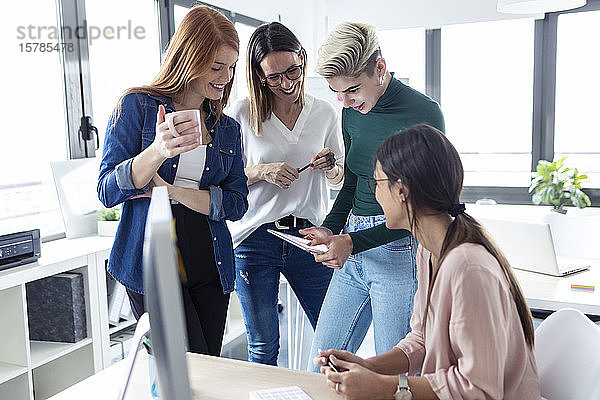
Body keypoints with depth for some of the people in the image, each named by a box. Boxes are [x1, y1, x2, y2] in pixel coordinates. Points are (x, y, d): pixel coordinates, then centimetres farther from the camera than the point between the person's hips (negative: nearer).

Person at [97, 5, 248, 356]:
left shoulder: (228, 129, 10)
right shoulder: (138, 106, -2)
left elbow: (237, 204, 2)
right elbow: (108, 191, -10)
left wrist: (173, 191, -13)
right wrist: (158, 150, -28)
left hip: (211, 268, 5)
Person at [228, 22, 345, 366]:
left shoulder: (325, 112, 5)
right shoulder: (244, 113, -2)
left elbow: (338, 180, 15)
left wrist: (330, 166, -8)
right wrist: (262, 171, -15)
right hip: (255, 240, -1)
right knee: (263, 348, 9)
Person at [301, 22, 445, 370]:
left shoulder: (423, 114, -12)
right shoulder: (352, 113, 9)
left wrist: (352, 242, -18)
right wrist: (330, 228, 2)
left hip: (398, 248, -6)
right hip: (354, 253, 7)